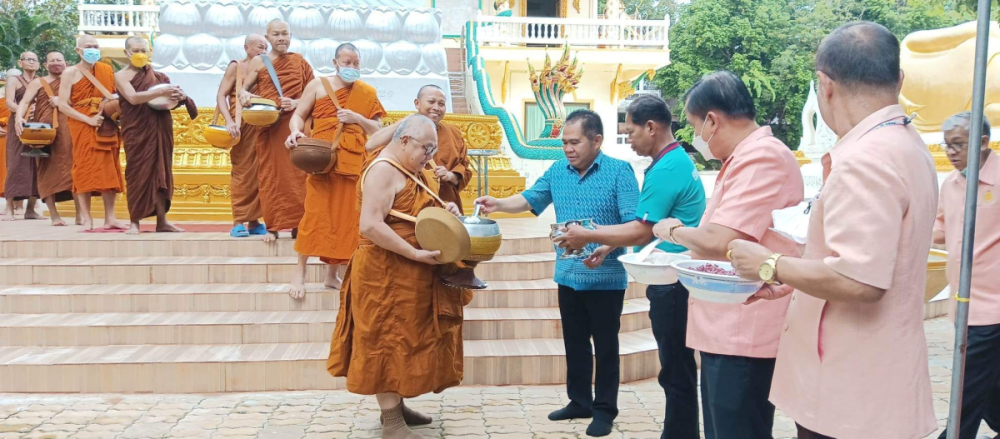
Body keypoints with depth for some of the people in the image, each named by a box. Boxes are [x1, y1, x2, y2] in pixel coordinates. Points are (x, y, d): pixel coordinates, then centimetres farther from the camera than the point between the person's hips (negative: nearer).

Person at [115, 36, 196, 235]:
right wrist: (161, 92, -27)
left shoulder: (157, 76, 13)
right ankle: (134, 221, 4)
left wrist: (180, 96, -10)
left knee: (160, 171, 4)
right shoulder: (121, 76, 0)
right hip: (137, 130, -4)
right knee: (137, 172, -3)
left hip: (160, 129, 4)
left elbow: (168, 97, 14)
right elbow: (133, 98, -17)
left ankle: (162, 221, 7)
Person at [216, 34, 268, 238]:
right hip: (242, 127, -4)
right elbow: (221, 96, -3)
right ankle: (238, 222, -1)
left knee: (258, 173, 4)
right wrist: (229, 121, -17)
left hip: (262, 127, 4)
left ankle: (254, 221, 9)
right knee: (241, 172, -3)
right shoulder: (236, 67, 3)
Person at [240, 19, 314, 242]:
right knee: (270, 175, -1)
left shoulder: (300, 62, 9)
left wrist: (296, 103, -10)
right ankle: (273, 226, 3)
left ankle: (298, 223, 6)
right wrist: (244, 94, -16)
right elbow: (245, 88, 7)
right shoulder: (258, 62, 6)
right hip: (268, 126, 0)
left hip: (295, 126, 0)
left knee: (297, 174, 0)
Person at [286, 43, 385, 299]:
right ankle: (300, 273, -4)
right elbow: (298, 116, 4)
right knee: (315, 212, -10)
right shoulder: (318, 85, 6)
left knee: (346, 216, 4)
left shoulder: (367, 93, 11)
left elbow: (377, 129, 9)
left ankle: (333, 274, 14)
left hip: (354, 161, 3)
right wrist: (296, 131, -17)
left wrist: (357, 118, -9)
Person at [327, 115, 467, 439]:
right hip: (386, 275, -10)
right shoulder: (383, 170, -17)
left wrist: (444, 211, 0)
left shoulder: (409, 170, 13)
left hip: (408, 275, 10)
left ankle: (395, 406, 29)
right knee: (388, 341, -3)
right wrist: (416, 254, -27)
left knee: (403, 340, 16)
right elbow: (370, 226, -26)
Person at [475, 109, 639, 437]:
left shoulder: (619, 171, -11)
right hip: (568, 276, 5)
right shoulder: (557, 171, 5)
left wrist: (607, 247, -31)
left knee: (605, 346, 6)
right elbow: (529, 200, 15)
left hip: (606, 278, -5)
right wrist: (498, 205, -2)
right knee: (574, 343, 15)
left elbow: (633, 223, -17)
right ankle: (579, 402, 29)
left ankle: (605, 409, 18)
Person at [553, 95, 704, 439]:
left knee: (677, 372, 0)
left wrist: (587, 236, -10)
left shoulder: (666, 169, -19)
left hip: (672, 284, -10)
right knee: (679, 369, 17)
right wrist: (607, 247, 16)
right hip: (676, 280, 10)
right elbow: (651, 225, 17)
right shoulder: (679, 161, 13)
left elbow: (642, 231, -20)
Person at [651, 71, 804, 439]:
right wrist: (687, 244, 7)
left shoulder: (762, 157, -19)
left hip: (744, 334, -11)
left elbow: (719, 241, -26)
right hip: (727, 329, 11)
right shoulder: (746, 158, 16)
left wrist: (674, 231, -7)